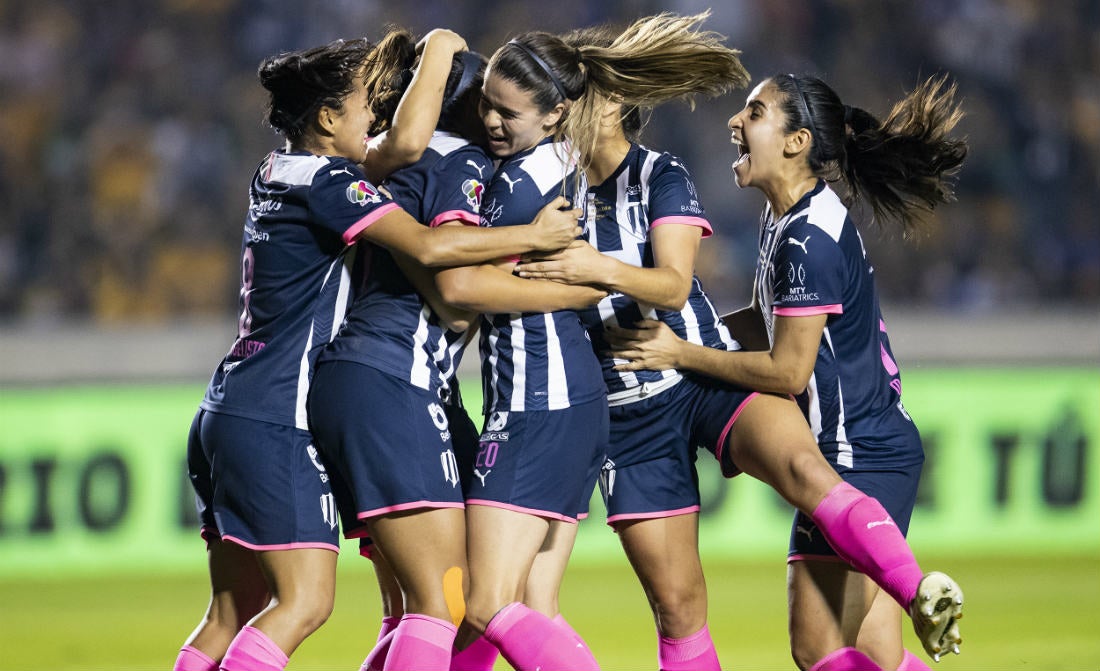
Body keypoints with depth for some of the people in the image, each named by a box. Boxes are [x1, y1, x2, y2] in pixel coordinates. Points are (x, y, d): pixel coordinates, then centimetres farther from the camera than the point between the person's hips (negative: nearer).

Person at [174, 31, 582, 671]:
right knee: (305, 600, -11)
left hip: (227, 414, 9)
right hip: (277, 424, -9)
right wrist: (533, 235, -14)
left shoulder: (275, 174, 14)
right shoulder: (325, 181, -12)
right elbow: (429, 245, -23)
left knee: (235, 611, 8)